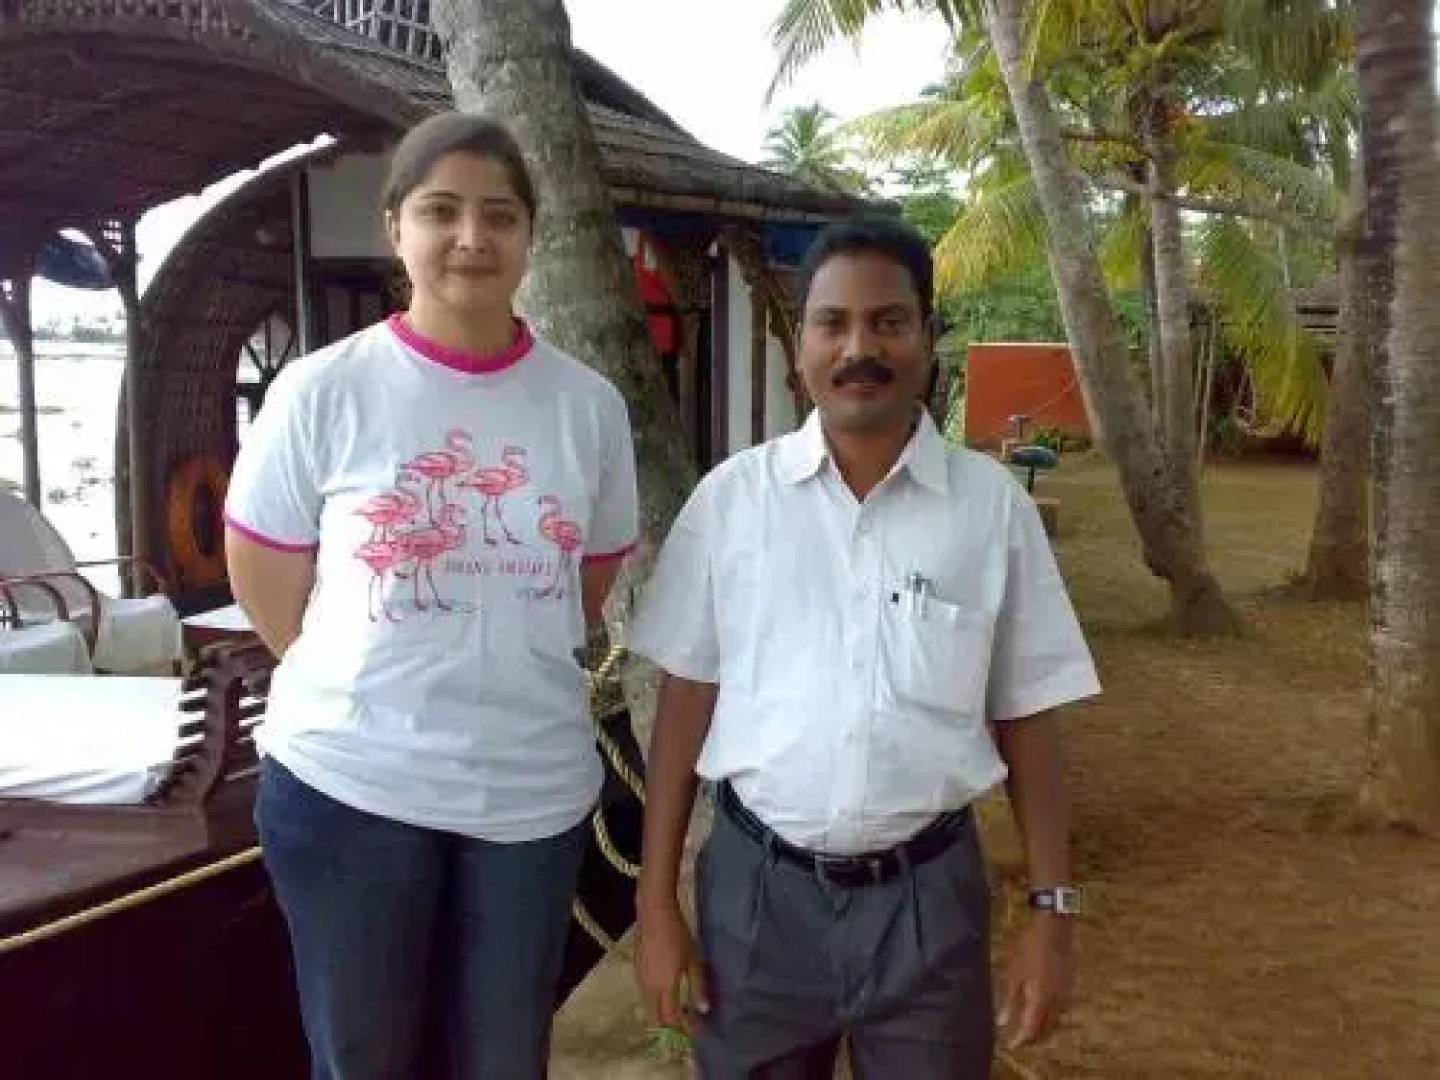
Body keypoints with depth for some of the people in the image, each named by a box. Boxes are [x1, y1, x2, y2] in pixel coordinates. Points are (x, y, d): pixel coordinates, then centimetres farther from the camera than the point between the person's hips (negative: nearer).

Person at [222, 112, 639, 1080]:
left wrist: (506, 681, 6)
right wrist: (372, 689, 1)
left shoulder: (590, 404, -1)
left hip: (536, 789, 2)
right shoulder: (320, 391, -8)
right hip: (347, 783, -1)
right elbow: (267, 584, 1)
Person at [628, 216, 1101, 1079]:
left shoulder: (992, 504, -4)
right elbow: (687, 699, 0)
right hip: (758, 885, 0)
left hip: (927, 892, 0)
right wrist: (657, 901, 0)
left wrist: (1054, 908, 1)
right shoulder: (732, 495, -4)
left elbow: (1027, 717, 2)